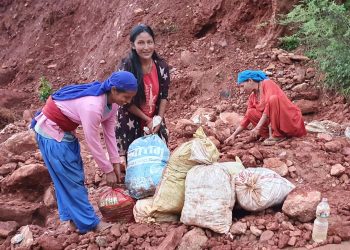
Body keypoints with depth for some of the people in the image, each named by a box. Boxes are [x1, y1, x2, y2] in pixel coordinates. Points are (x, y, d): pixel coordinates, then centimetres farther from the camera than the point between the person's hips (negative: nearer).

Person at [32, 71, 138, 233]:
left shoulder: (112, 101, -9)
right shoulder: (92, 106, -36)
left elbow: (109, 132, -2)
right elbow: (93, 143, -28)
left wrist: (116, 163, -1)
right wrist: (108, 170, -17)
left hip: (65, 130, 9)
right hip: (50, 132, -9)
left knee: (75, 176, 14)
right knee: (71, 178, -2)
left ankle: (68, 216, 28)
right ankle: (89, 222, 8)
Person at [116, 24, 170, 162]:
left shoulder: (162, 66, -9)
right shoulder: (126, 67, -19)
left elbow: (163, 96, 0)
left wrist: (159, 119, -10)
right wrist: (147, 119, -14)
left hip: (155, 118, 3)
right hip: (131, 121, -3)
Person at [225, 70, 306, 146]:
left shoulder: (267, 83, -11)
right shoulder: (252, 97, 10)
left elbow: (269, 105, -25)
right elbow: (247, 118, 13)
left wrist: (258, 127, -30)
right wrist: (234, 135, 8)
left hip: (292, 120, -7)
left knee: (273, 99, -31)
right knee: (251, 113, -5)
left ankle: (277, 135, -23)